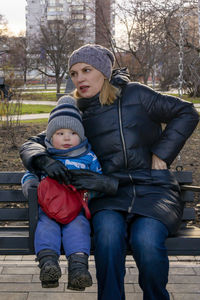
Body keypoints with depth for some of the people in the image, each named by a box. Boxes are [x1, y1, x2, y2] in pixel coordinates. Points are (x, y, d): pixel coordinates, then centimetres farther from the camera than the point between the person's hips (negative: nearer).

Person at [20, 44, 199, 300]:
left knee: (146, 240, -31)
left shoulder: (134, 94, 4)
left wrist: (161, 153, 3)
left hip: (153, 189, -1)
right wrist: (44, 161, -15)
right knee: (108, 232, -33)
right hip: (109, 194, 2)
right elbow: (31, 145, 9)